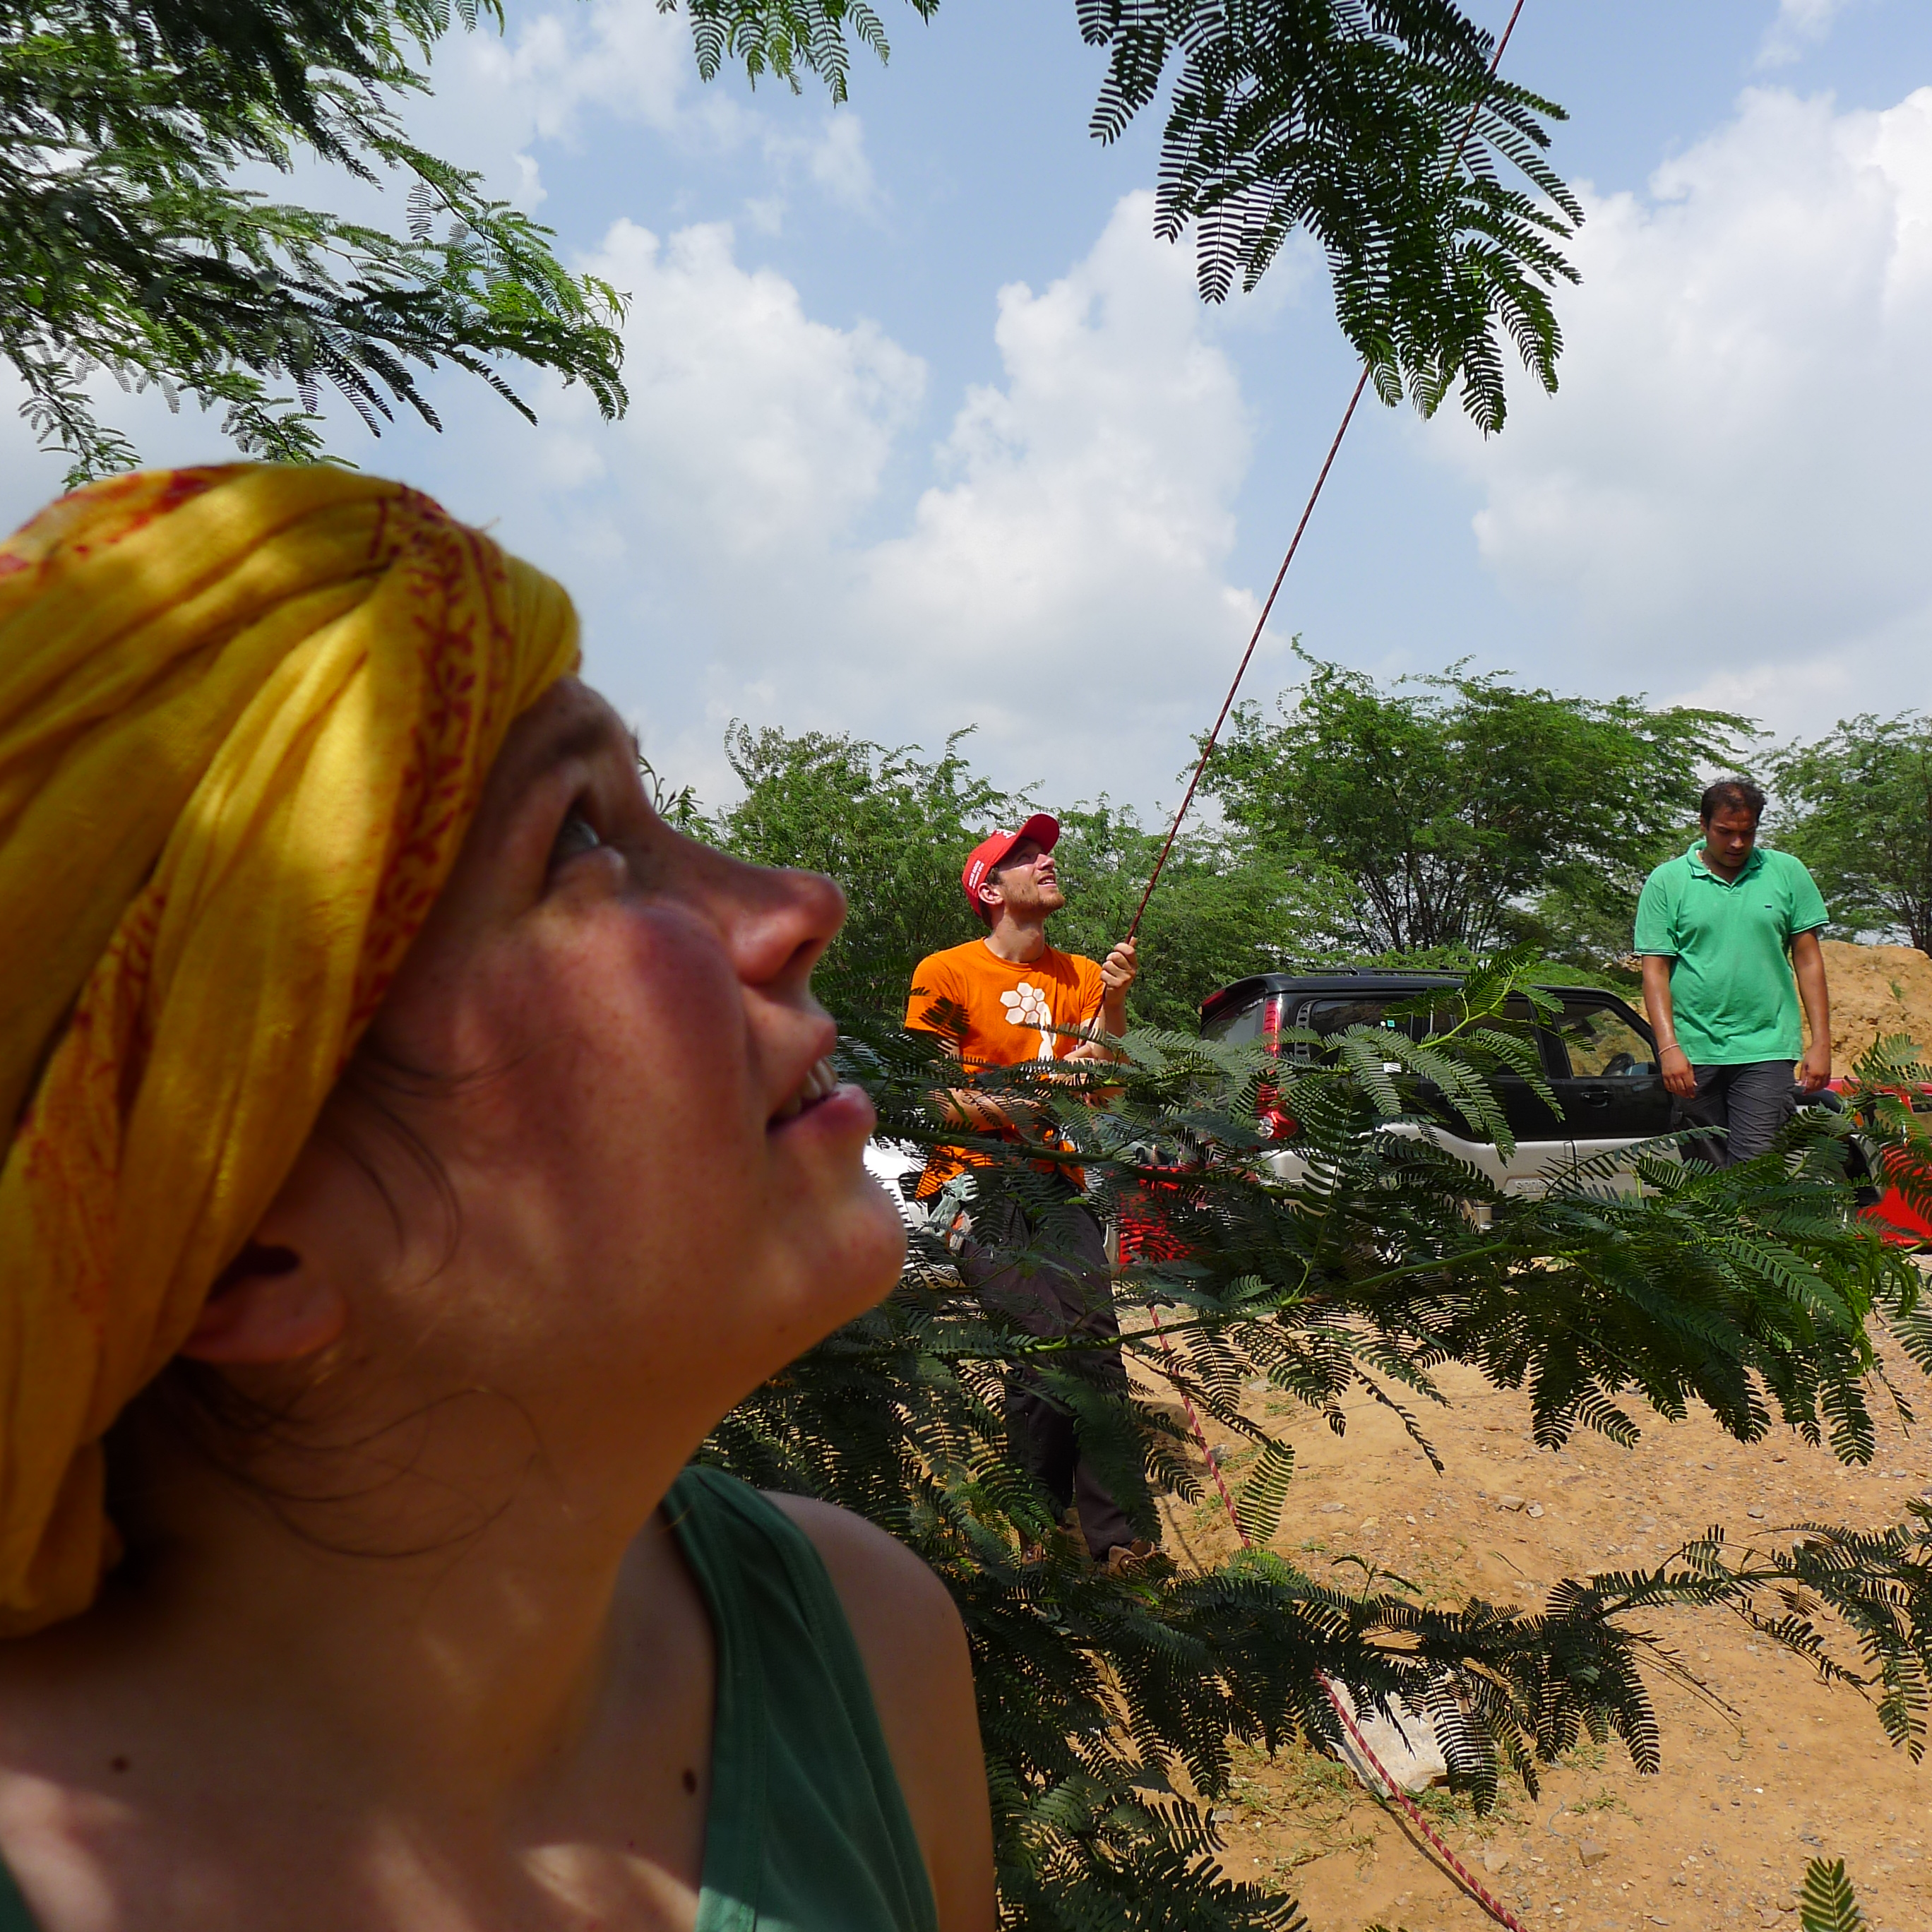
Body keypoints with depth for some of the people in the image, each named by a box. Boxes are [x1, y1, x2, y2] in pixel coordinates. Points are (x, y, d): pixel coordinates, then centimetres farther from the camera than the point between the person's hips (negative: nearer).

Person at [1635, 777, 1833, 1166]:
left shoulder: (1787, 872, 8)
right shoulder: (1666, 881, 4)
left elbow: (1808, 961, 9)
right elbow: (1655, 970, 1)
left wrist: (1821, 1043, 3)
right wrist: (1668, 1047, -9)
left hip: (1767, 1050, 0)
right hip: (1693, 1051, 1)